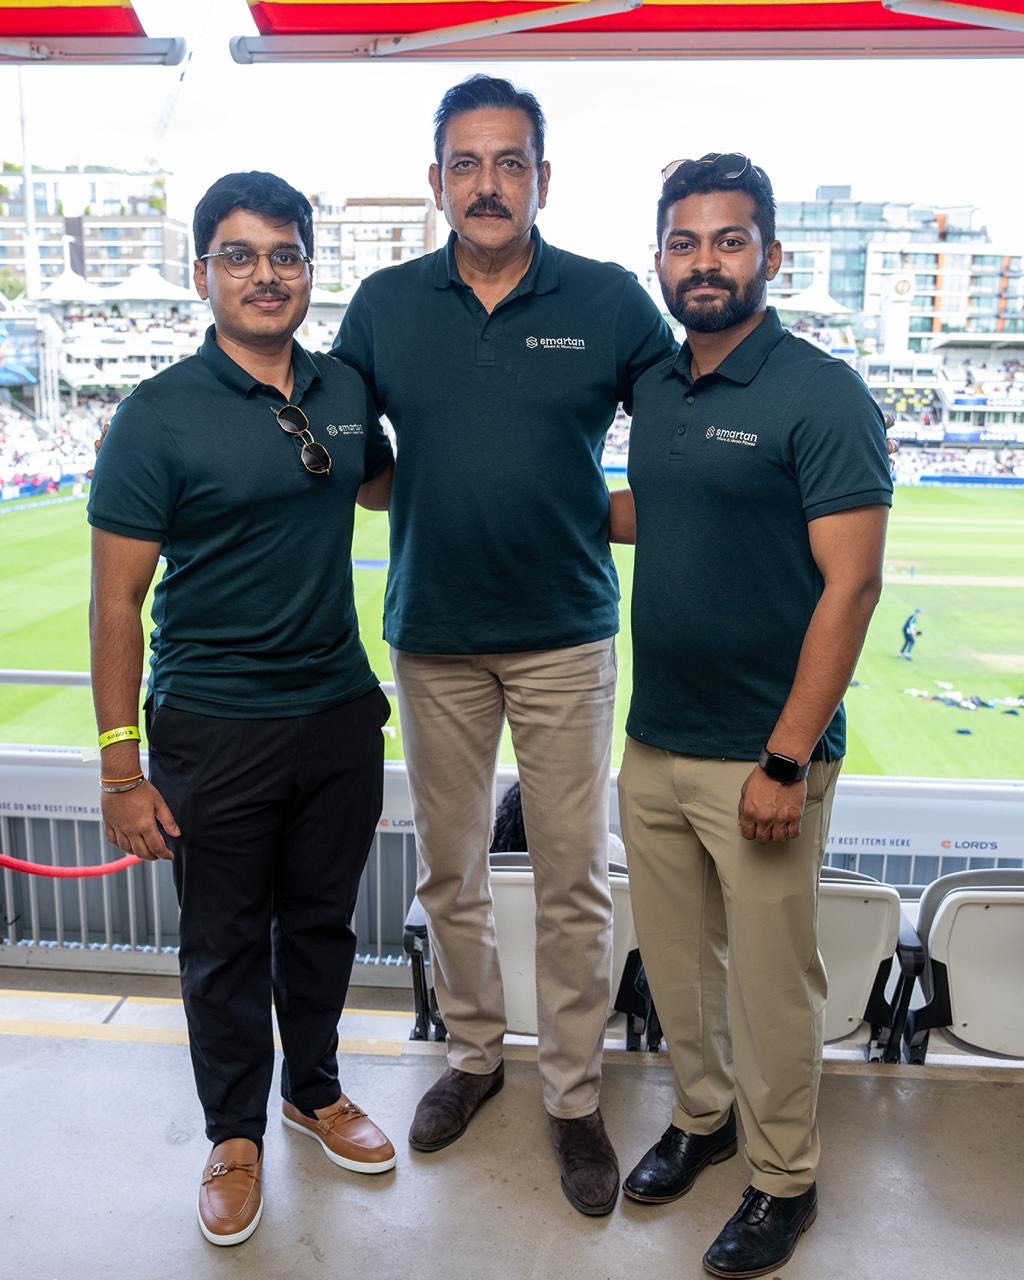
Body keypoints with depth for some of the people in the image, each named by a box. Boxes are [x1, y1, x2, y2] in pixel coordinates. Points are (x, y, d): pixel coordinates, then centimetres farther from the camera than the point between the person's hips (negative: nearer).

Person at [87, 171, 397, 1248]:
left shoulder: (345, 392, 2)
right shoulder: (158, 418, -11)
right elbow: (116, 601, -11)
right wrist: (122, 769, -12)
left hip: (340, 712, 4)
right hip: (214, 731, -4)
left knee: (322, 920, 19)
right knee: (226, 944, 12)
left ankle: (315, 1089, 43)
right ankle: (235, 1133, 35)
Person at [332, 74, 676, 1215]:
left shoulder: (610, 302, -2)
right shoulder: (384, 304, 3)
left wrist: (592, 516, -3)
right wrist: (435, 506, 2)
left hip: (564, 638, -2)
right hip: (432, 637, 2)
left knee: (573, 882, 5)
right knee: (448, 872, 14)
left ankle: (574, 1097, 24)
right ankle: (472, 1054, 35)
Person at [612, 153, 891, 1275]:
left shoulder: (821, 396, -12)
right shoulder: (654, 388, 8)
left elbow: (851, 585, -16)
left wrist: (787, 760, -19)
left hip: (761, 755, -6)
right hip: (654, 742, 6)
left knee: (769, 977, 9)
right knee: (675, 961, 18)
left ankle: (784, 1180, 31)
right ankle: (702, 1115, 42)